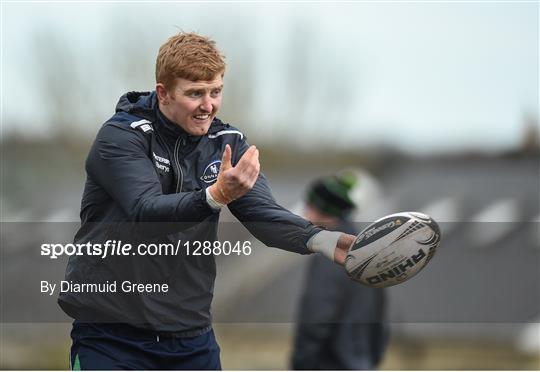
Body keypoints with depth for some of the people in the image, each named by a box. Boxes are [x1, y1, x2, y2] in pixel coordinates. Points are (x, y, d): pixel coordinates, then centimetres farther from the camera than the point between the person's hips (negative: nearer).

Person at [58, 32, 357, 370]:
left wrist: (325, 241, -28)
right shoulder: (121, 136, -11)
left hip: (191, 336, 5)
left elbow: (264, 214, -8)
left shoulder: (228, 143, 5)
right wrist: (217, 196, -43)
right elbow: (146, 213, -26)